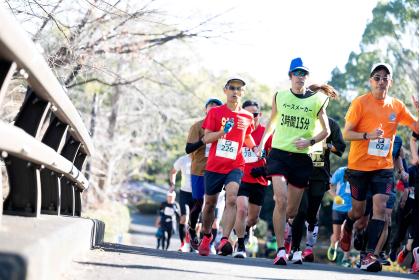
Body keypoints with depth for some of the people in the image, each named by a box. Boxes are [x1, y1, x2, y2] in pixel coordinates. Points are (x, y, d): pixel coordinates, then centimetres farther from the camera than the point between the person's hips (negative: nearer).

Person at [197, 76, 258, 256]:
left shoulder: (247, 117, 7)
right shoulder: (215, 112, 1)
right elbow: (206, 138, -2)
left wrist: (254, 148, 6)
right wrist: (223, 131, -19)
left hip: (235, 166, 0)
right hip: (214, 165, 0)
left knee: (231, 199, -23)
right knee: (210, 203, 12)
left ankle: (224, 240, -29)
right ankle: (206, 236, 36)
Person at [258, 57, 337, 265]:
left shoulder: (317, 100, 1)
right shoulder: (279, 96, 6)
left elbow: (326, 131, 7)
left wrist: (310, 141, -10)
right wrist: (262, 141, 20)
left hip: (301, 158, 0)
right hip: (279, 154, 0)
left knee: (292, 209, 6)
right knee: (281, 201, -19)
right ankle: (280, 250, -17)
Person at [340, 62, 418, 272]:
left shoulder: (396, 106, 3)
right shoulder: (360, 103, -8)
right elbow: (346, 134, -10)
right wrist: (368, 135, -26)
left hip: (383, 166, 2)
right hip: (359, 165, -2)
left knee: (380, 207, -15)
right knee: (358, 210, 10)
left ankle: (369, 256, -14)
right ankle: (347, 228, 46)